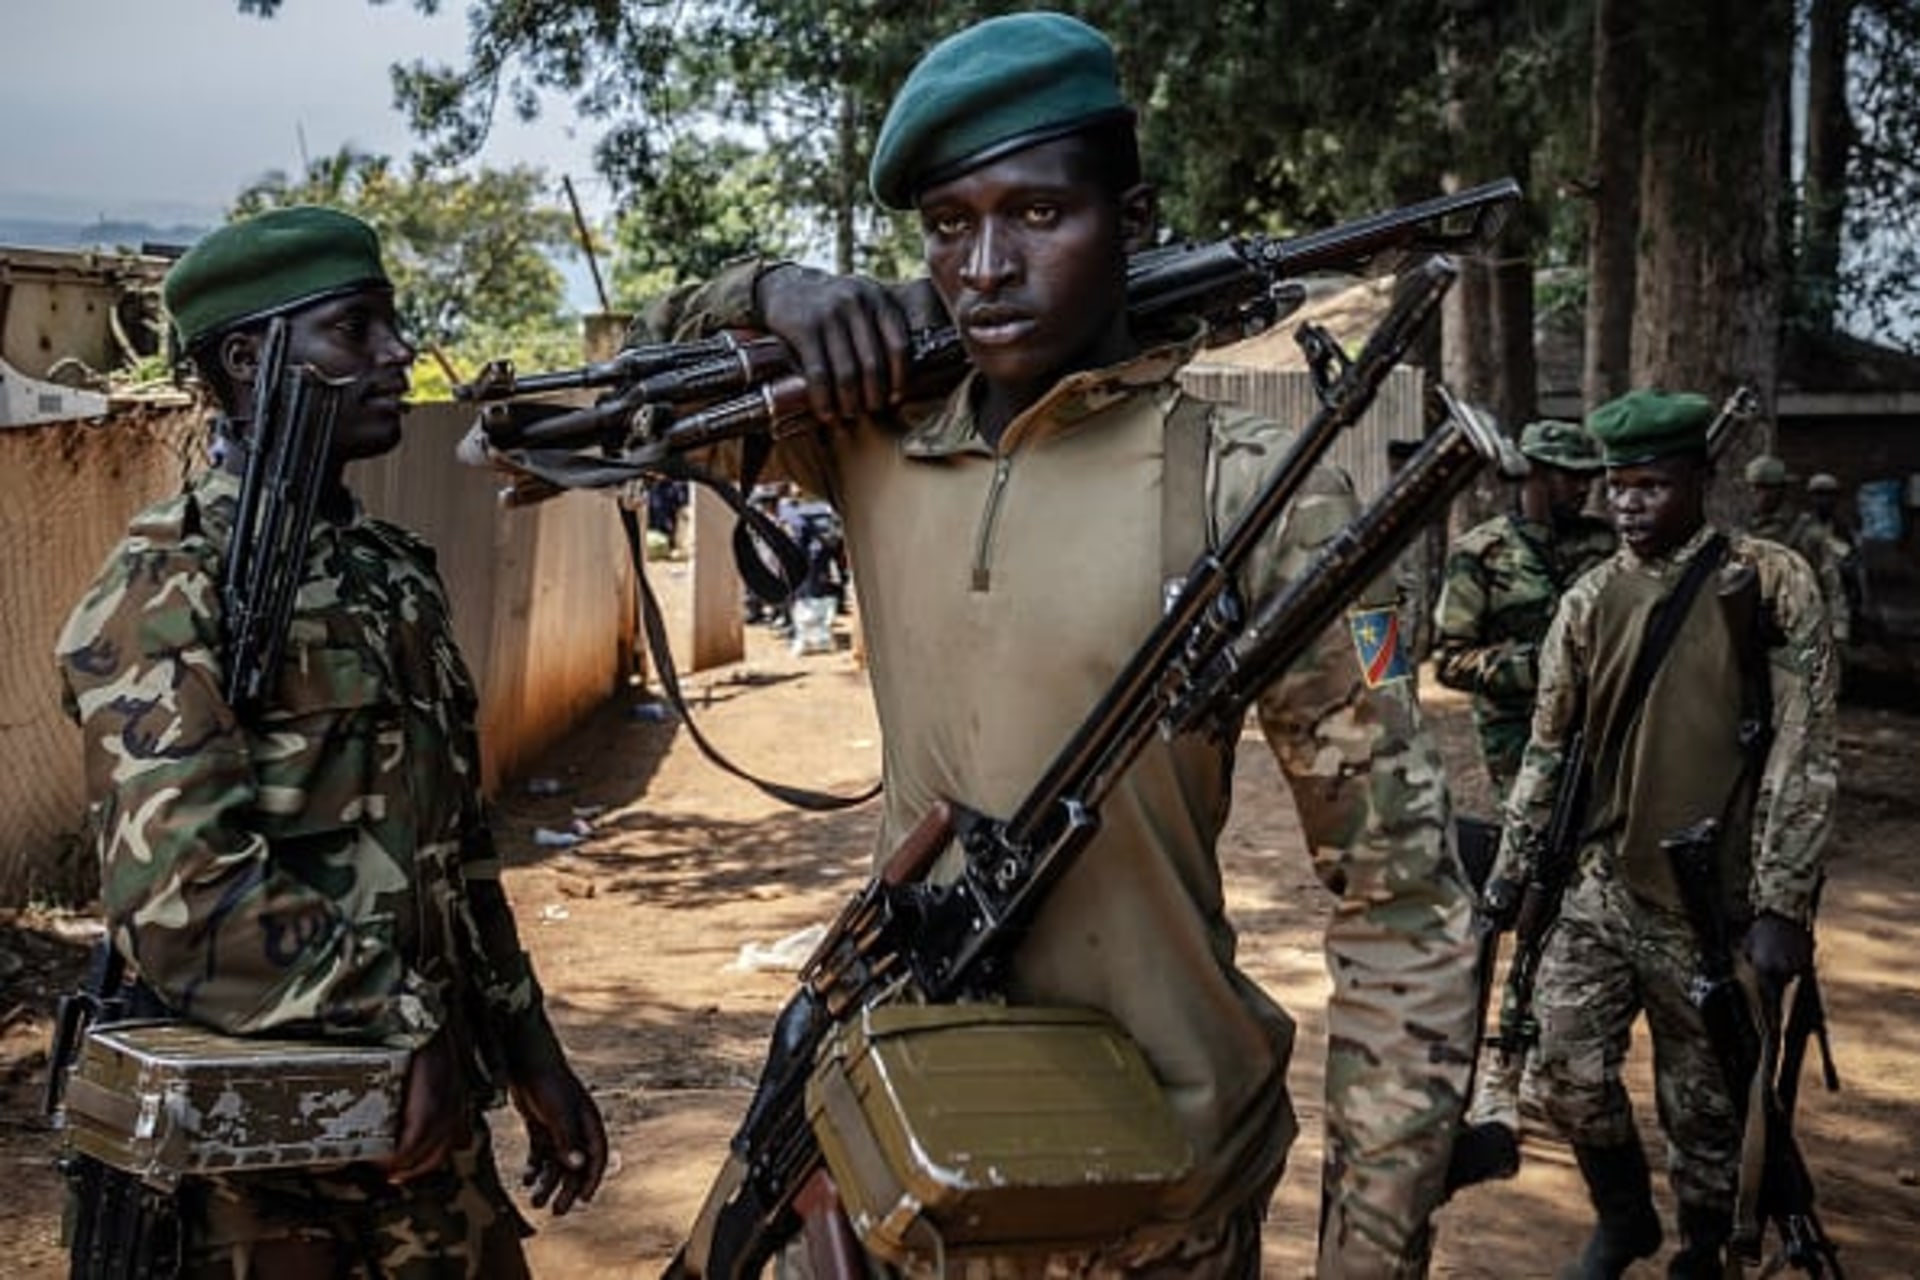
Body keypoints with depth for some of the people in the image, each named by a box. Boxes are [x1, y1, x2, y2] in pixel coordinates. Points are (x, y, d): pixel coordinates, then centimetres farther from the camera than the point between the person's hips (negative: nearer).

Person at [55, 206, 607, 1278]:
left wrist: (528, 1050, 14)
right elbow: (185, 899, -24)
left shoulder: (394, 568, 10)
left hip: (430, 1108, 7)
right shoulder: (173, 587, -14)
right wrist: (404, 1029, -17)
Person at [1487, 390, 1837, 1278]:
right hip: (1600, 888, 3)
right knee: (1568, 1069, -2)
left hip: (1715, 903, -3)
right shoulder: (1591, 598, 4)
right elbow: (1548, 748, 11)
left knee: (1705, 1104, 7)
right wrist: (1507, 879, 9)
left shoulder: (1772, 585, -6)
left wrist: (1781, 907, -12)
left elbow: (1801, 756, -8)